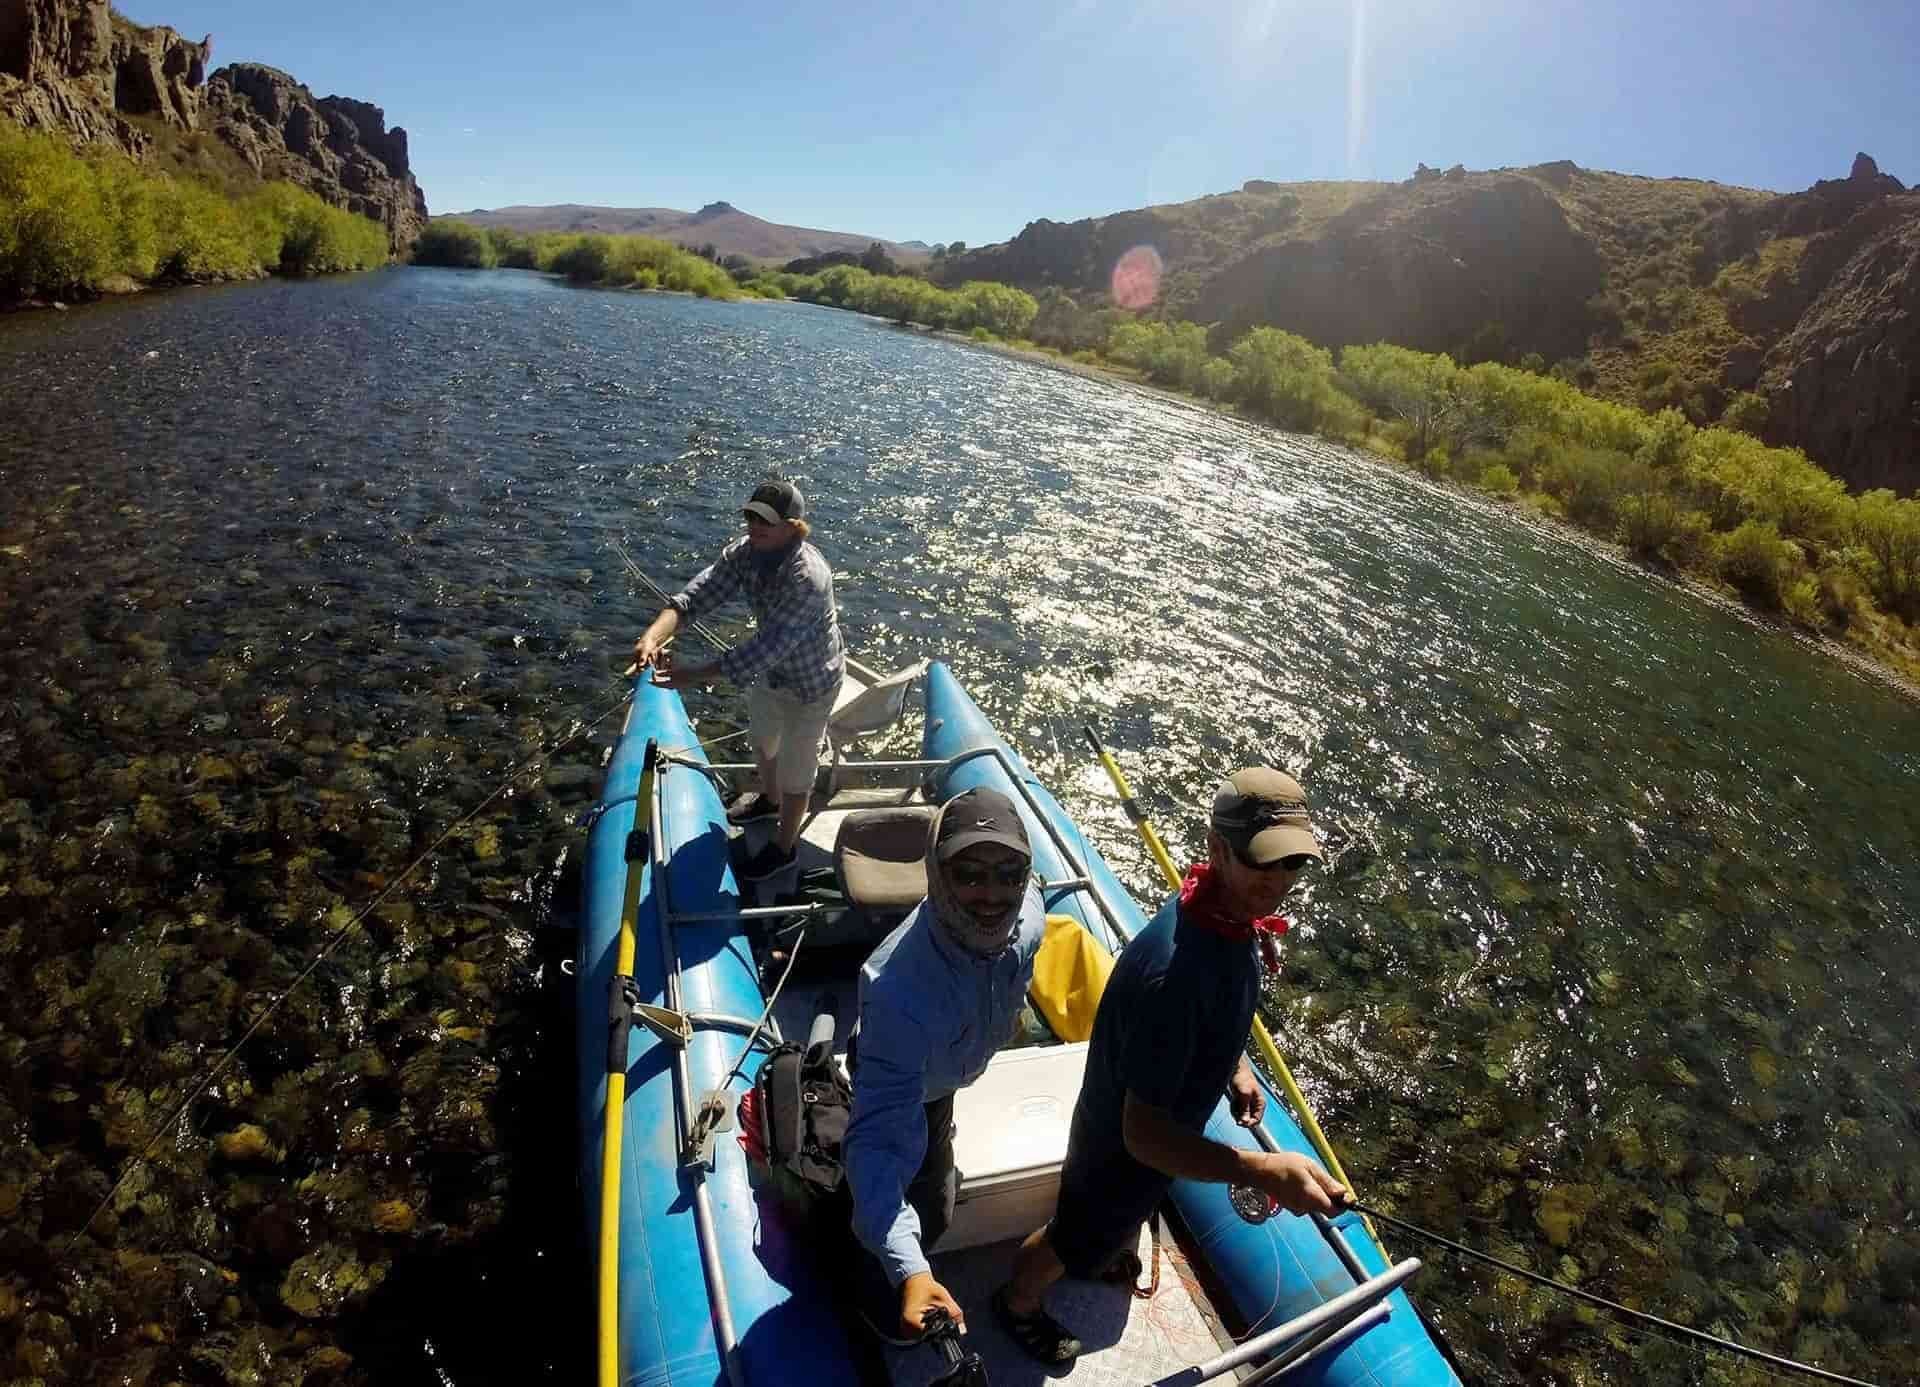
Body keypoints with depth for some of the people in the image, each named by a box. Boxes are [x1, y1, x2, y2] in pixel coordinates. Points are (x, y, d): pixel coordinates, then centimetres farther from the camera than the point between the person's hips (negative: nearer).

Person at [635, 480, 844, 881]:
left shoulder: (808, 578, -40)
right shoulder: (744, 552, -17)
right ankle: (769, 799, 63)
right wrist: (652, 636, -44)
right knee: (762, 738, 31)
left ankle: (783, 848, 38)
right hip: (769, 670, 8)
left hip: (810, 681, -7)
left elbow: (767, 646, -43)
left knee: (795, 766, 12)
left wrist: (694, 676, -46)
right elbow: (696, 595, -25)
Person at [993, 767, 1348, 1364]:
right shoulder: (1174, 973, -46)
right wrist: (1264, 1171, -46)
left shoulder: (1233, 911, -18)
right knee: (1073, 1243, 25)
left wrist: (1235, 1064, -3)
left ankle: (1110, 1255, 71)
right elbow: (1144, 1134, -39)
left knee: (1128, 1216, 38)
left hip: (1159, 1130, 7)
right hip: (1122, 1147, -7)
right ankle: (1017, 1303, 56)